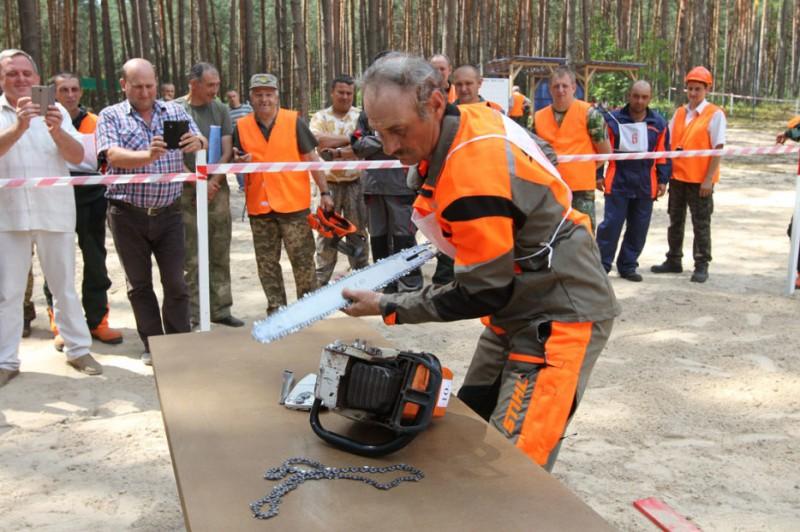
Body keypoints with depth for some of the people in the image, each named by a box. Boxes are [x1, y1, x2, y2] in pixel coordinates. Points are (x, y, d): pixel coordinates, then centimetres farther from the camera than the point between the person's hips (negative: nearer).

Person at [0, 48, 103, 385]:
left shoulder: (55, 111, 4)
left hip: (54, 213, 1)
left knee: (65, 286, 10)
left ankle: (78, 350, 21)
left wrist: (57, 130, -25)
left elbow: (77, 157, -6)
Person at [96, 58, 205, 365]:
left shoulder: (175, 112, 7)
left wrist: (197, 142, -27)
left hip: (168, 212, 1)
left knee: (175, 282, 2)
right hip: (128, 214, -1)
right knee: (139, 283, 9)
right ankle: (152, 345, 20)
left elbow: (202, 145, -1)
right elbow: (113, 156, -15)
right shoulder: (110, 117, 0)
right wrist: (148, 155, -35)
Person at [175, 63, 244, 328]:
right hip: (187, 193, -3)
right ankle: (192, 315, 6)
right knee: (191, 259, -1)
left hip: (217, 189, 3)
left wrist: (213, 183, -8)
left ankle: (220, 309, 16)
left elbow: (227, 151, 4)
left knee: (220, 255, 7)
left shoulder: (221, 110, 8)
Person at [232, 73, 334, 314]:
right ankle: (276, 309, 22)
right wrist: (240, 162, -12)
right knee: (267, 263, 10)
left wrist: (324, 192, -2)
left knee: (303, 260, 2)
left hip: (293, 204, -3)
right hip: (259, 206, 3)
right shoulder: (241, 127, 5)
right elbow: (237, 165, 13)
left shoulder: (293, 121, -1)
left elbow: (311, 158, 1)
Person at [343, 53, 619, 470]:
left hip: (560, 317, -10)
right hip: (517, 307, 10)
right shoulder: (469, 120, -3)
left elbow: (482, 293, -23)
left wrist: (387, 307, -14)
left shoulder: (475, 170, -30)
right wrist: (452, 238, 8)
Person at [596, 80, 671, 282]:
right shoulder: (613, 119, -2)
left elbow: (663, 154, 9)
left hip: (645, 186, 3)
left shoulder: (659, 123, 4)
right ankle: (602, 265, 6)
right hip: (617, 182, -3)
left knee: (638, 229, 8)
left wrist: (663, 180, 5)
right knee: (610, 225, -3)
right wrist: (598, 175, -1)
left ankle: (628, 266, 21)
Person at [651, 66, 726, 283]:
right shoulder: (679, 113, 10)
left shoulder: (715, 114, -7)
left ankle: (701, 266, 11)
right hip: (677, 176, 6)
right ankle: (674, 261, 26)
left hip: (700, 180, -6)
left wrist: (709, 179, -15)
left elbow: (718, 149, -10)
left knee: (701, 224, 2)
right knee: (675, 221, 14)